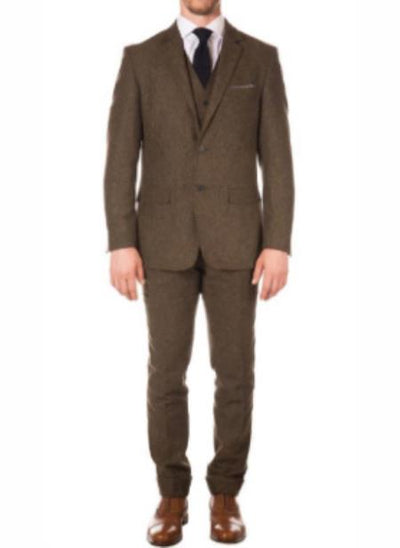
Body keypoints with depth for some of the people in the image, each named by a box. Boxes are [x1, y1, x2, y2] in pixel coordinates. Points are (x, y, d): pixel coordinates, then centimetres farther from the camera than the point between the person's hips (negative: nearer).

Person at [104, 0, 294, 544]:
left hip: (235, 240, 0)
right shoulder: (141, 58, 5)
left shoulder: (261, 58, 6)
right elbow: (121, 159, 1)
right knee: (167, 372, 2)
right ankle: (172, 496, 19)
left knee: (235, 371, 3)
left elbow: (277, 159, 1)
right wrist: (122, 244, -7)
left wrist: (278, 245, -7)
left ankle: (225, 494, 20)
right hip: (166, 240, 0)